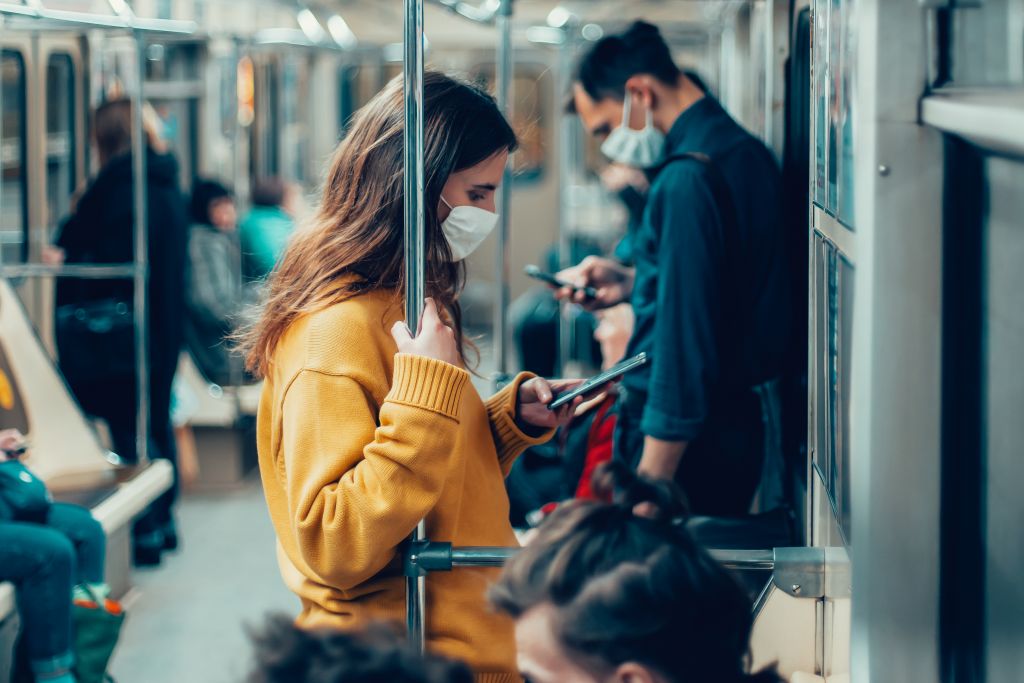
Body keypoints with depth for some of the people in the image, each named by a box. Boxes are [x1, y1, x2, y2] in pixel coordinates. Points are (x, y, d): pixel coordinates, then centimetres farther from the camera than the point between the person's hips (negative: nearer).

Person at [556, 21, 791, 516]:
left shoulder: (685, 181, -20)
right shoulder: (746, 153, 10)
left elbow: (683, 343, -23)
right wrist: (630, 282, 18)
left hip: (685, 438, -10)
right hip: (740, 421, 10)